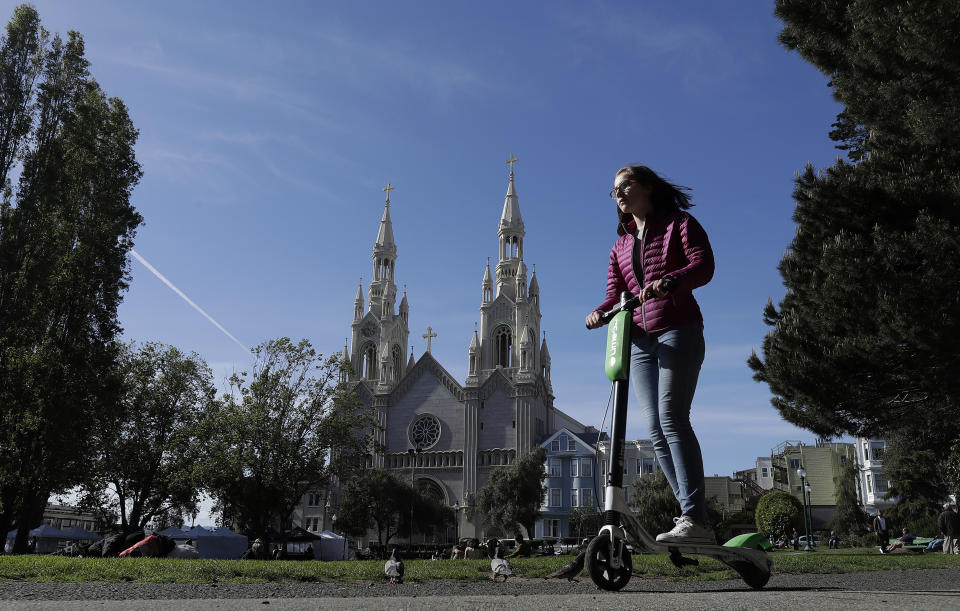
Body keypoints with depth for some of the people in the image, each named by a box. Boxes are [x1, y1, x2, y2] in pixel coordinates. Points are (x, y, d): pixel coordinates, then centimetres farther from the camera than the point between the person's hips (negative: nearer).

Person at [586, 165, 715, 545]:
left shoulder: (679, 223, 7)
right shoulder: (621, 245, 25)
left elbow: (703, 265, -9)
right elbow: (615, 293, 15)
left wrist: (668, 281, -28)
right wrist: (600, 312, -8)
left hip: (678, 331, -6)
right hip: (640, 340, 6)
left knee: (672, 418, -21)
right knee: (655, 429, -2)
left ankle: (693, 519, -22)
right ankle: (694, 519, 2)